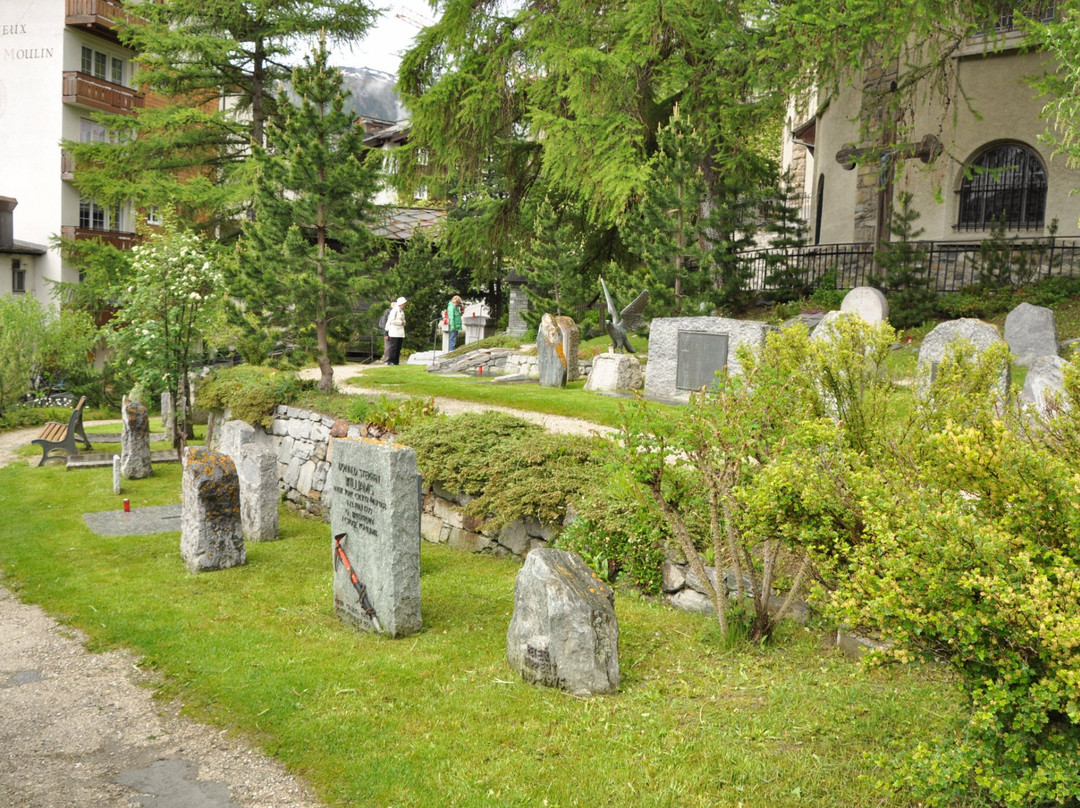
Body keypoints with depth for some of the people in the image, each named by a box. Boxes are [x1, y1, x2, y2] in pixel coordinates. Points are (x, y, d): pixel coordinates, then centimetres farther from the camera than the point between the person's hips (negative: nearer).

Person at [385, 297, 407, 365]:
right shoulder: (394, 310, -11)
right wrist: (401, 322, -12)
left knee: (398, 348, 7)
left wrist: (404, 322, 5)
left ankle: (395, 362, 12)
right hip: (394, 332, -9)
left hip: (401, 332, 9)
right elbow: (392, 320, -18)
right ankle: (389, 361, -3)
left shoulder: (401, 311, 17)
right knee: (393, 347, -7)